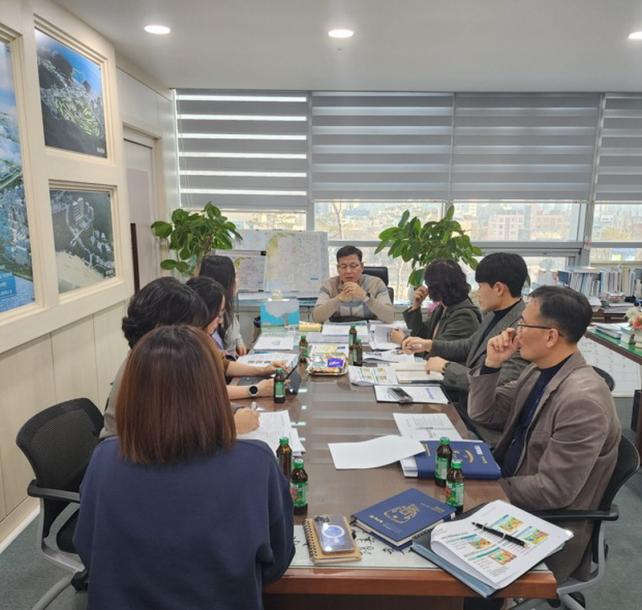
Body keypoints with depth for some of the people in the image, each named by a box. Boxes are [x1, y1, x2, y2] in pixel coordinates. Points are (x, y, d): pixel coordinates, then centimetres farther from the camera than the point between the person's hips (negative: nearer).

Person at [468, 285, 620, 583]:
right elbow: (483, 414, 5)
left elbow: (553, 491, -25)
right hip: (511, 491, 7)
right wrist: (492, 363, -9)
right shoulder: (538, 370, -1)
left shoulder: (582, 400, -28)